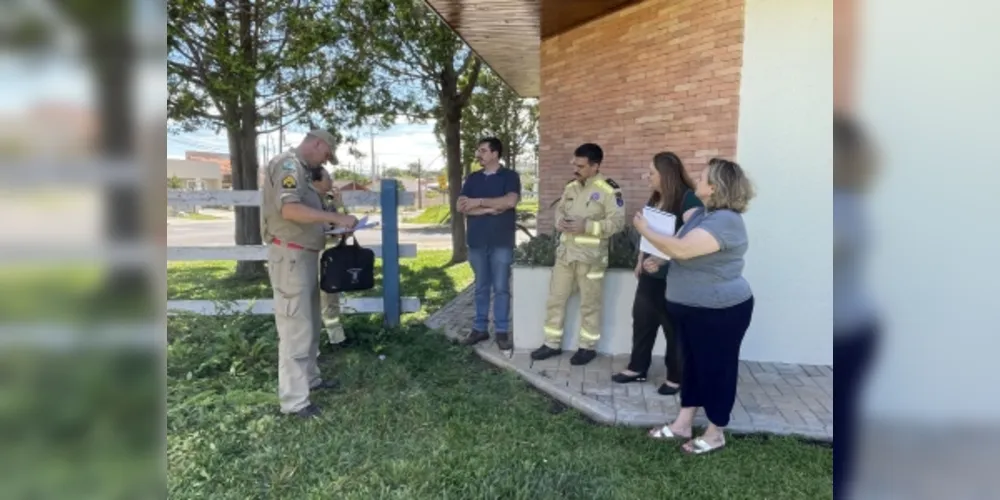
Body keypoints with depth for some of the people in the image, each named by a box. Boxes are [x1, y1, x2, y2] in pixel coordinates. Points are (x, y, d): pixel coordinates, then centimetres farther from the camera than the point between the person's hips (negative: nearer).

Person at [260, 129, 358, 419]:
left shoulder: (302, 169, 17)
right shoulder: (288, 164, -13)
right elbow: (289, 209, -27)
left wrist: (330, 224, 8)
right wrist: (335, 218, -25)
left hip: (305, 254, 10)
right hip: (290, 256, -10)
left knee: (309, 324, 20)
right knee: (295, 328, -7)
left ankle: (309, 378, 33)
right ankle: (294, 400, 0)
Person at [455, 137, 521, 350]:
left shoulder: (510, 176, -1)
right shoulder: (472, 178, 10)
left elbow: (510, 201, -18)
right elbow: (461, 207, -1)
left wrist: (479, 202, -12)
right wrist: (490, 208, -13)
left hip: (502, 242, -3)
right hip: (477, 241, 4)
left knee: (501, 288, 2)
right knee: (481, 287, 11)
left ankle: (502, 331, 10)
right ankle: (480, 328, 21)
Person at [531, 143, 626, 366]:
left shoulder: (609, 190, -11)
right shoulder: (571, 186, 9)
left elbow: (617, 222, -15)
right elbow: (559, 208, 18)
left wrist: (586, 226, -23)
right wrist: (560, 220, -6)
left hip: (590, 256, -6)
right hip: (565, 252, 6)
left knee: (589, 304, 7)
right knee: (555, 299, 10)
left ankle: (588, 347, 22)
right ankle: (552, 344, 23)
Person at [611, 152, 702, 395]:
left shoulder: (688, 200, -18)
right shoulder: (655, 199, 9)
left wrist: (661, 261, -34)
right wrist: (640, 261, 18)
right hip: (650, 274, 8)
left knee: (674, 328, 7)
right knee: (642, 320, 14)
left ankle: (676, 377, 23)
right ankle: (637, 368, 29)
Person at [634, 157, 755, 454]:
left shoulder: (725, 221, -25)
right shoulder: (703, 213, 8)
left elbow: (681, 249, -33)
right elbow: (681, 249, 17)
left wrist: (645, 230, -20)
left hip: (720, 311, -10)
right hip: (692, 308, 10)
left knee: (716, 368, 6)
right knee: (692, 364, 17)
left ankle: (715, 434, 23)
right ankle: (683, 424, 30)